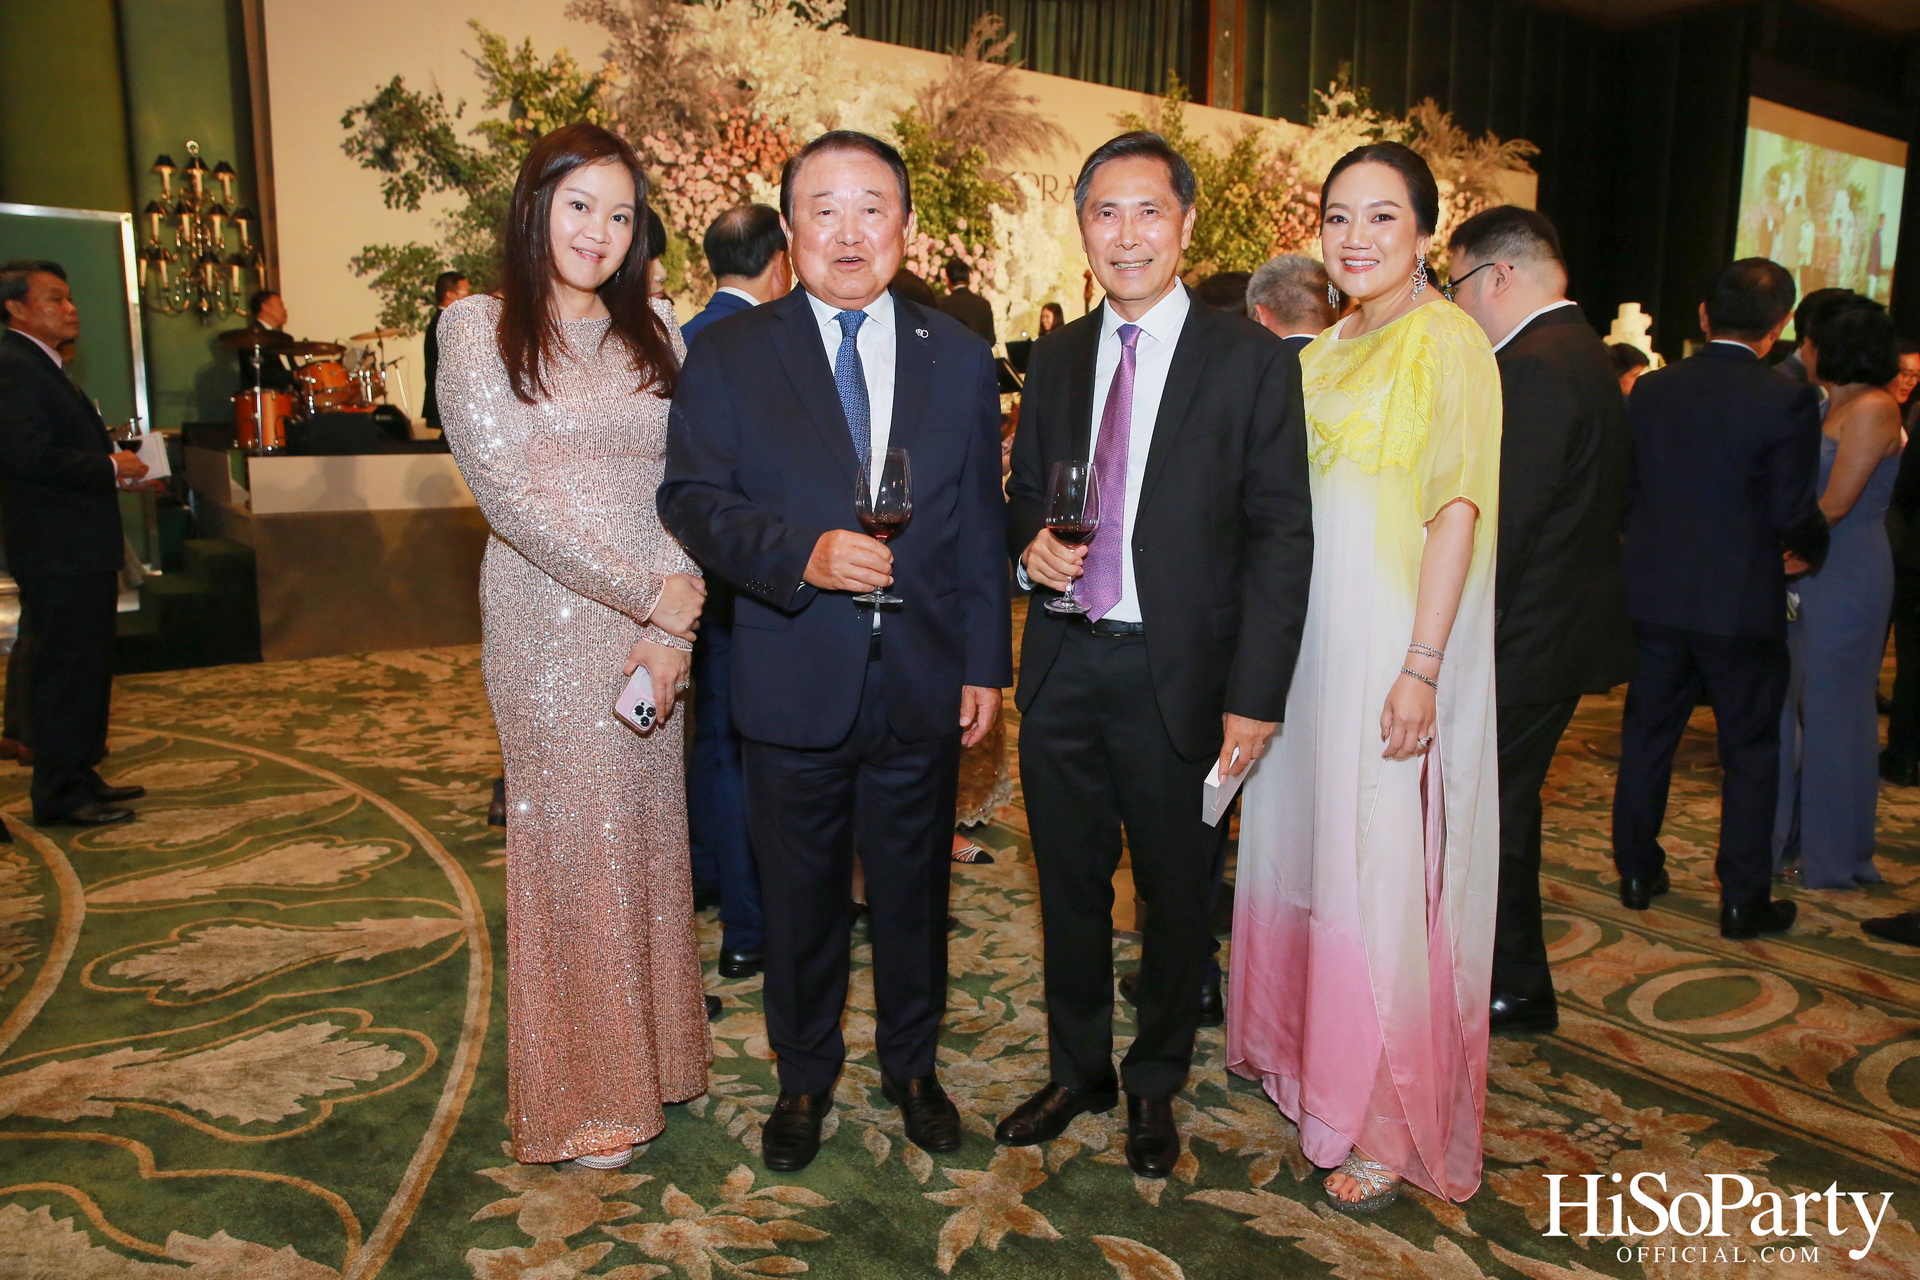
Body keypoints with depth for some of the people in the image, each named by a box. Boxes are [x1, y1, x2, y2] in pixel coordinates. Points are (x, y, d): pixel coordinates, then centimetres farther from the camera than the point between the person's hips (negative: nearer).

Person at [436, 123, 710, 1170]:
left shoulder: (653, 331, 10)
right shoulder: (477, 328, -1)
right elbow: (507, 493, -10)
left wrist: (674, 628, -10)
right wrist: (646, 593, -14)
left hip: (656, 625, 4)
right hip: (548, 622, -3)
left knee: (648, 832, 10)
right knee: (569, 839, 4)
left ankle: (648, 1054, 28)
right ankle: (580, 1096, 21)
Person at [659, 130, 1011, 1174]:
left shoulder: (958, 356, 5)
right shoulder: (728, 356, 0)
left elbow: (979, 523, 6)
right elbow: (692, 500, -6)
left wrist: (985, 663, 2)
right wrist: (802, 555, -22)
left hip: (923, 685, 2)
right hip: (794, 686, -1)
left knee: (914, 891, 16)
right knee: (800, 900, 15)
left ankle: (911, 1066, 40)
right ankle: (804, 1079, 38)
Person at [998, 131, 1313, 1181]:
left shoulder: (1250, 358, -4)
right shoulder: (1055, 358, 10)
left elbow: (1281, 536, -7)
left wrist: (1255, 697, -13)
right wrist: (1030, 543, -7)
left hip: (1179, 676, -3)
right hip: (1062, 671, 4)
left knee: (1178, 896, 12)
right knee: (1070, 887, 16)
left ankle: (1155, 1085, 35)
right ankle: (1077, 1069, 38)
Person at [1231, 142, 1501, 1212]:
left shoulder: (1447, 340, -9)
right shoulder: (1331, 350, 15)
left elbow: (1459, 510, -15)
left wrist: (1421, 668, -21)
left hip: (1394, 642, -8)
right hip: (1310, 637, 8)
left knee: (1382, 868, -1)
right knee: (1310, 842, 15)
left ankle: (1393, 1125, 15)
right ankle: (1316, 1054, 35)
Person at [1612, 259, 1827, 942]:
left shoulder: (1650, 389, -1)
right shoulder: (1786, 399, -13)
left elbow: (1625, 490, 4)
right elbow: (1793, 514, -12)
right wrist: (1820, 547, 8)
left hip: (1654, 596, 4)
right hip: (1742, 604, -3)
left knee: (1648, 735, 15)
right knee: (1750, 752, 9)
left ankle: (1637, 872, 24)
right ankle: (1743, 900, 15)